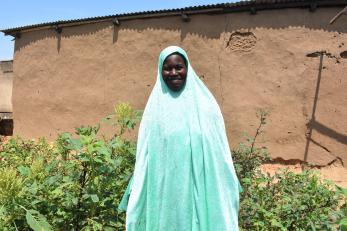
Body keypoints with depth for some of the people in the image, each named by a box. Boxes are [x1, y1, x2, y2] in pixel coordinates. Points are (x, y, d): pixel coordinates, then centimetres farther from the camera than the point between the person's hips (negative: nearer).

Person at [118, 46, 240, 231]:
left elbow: (220, 150, 3)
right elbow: (144, 155, 6)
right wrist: (135, 191, 3)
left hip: (200, 187, 0)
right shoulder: (155, 108, 5)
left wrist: (228, 190, 3)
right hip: (165, 189, 1)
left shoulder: (205, 104, 2)